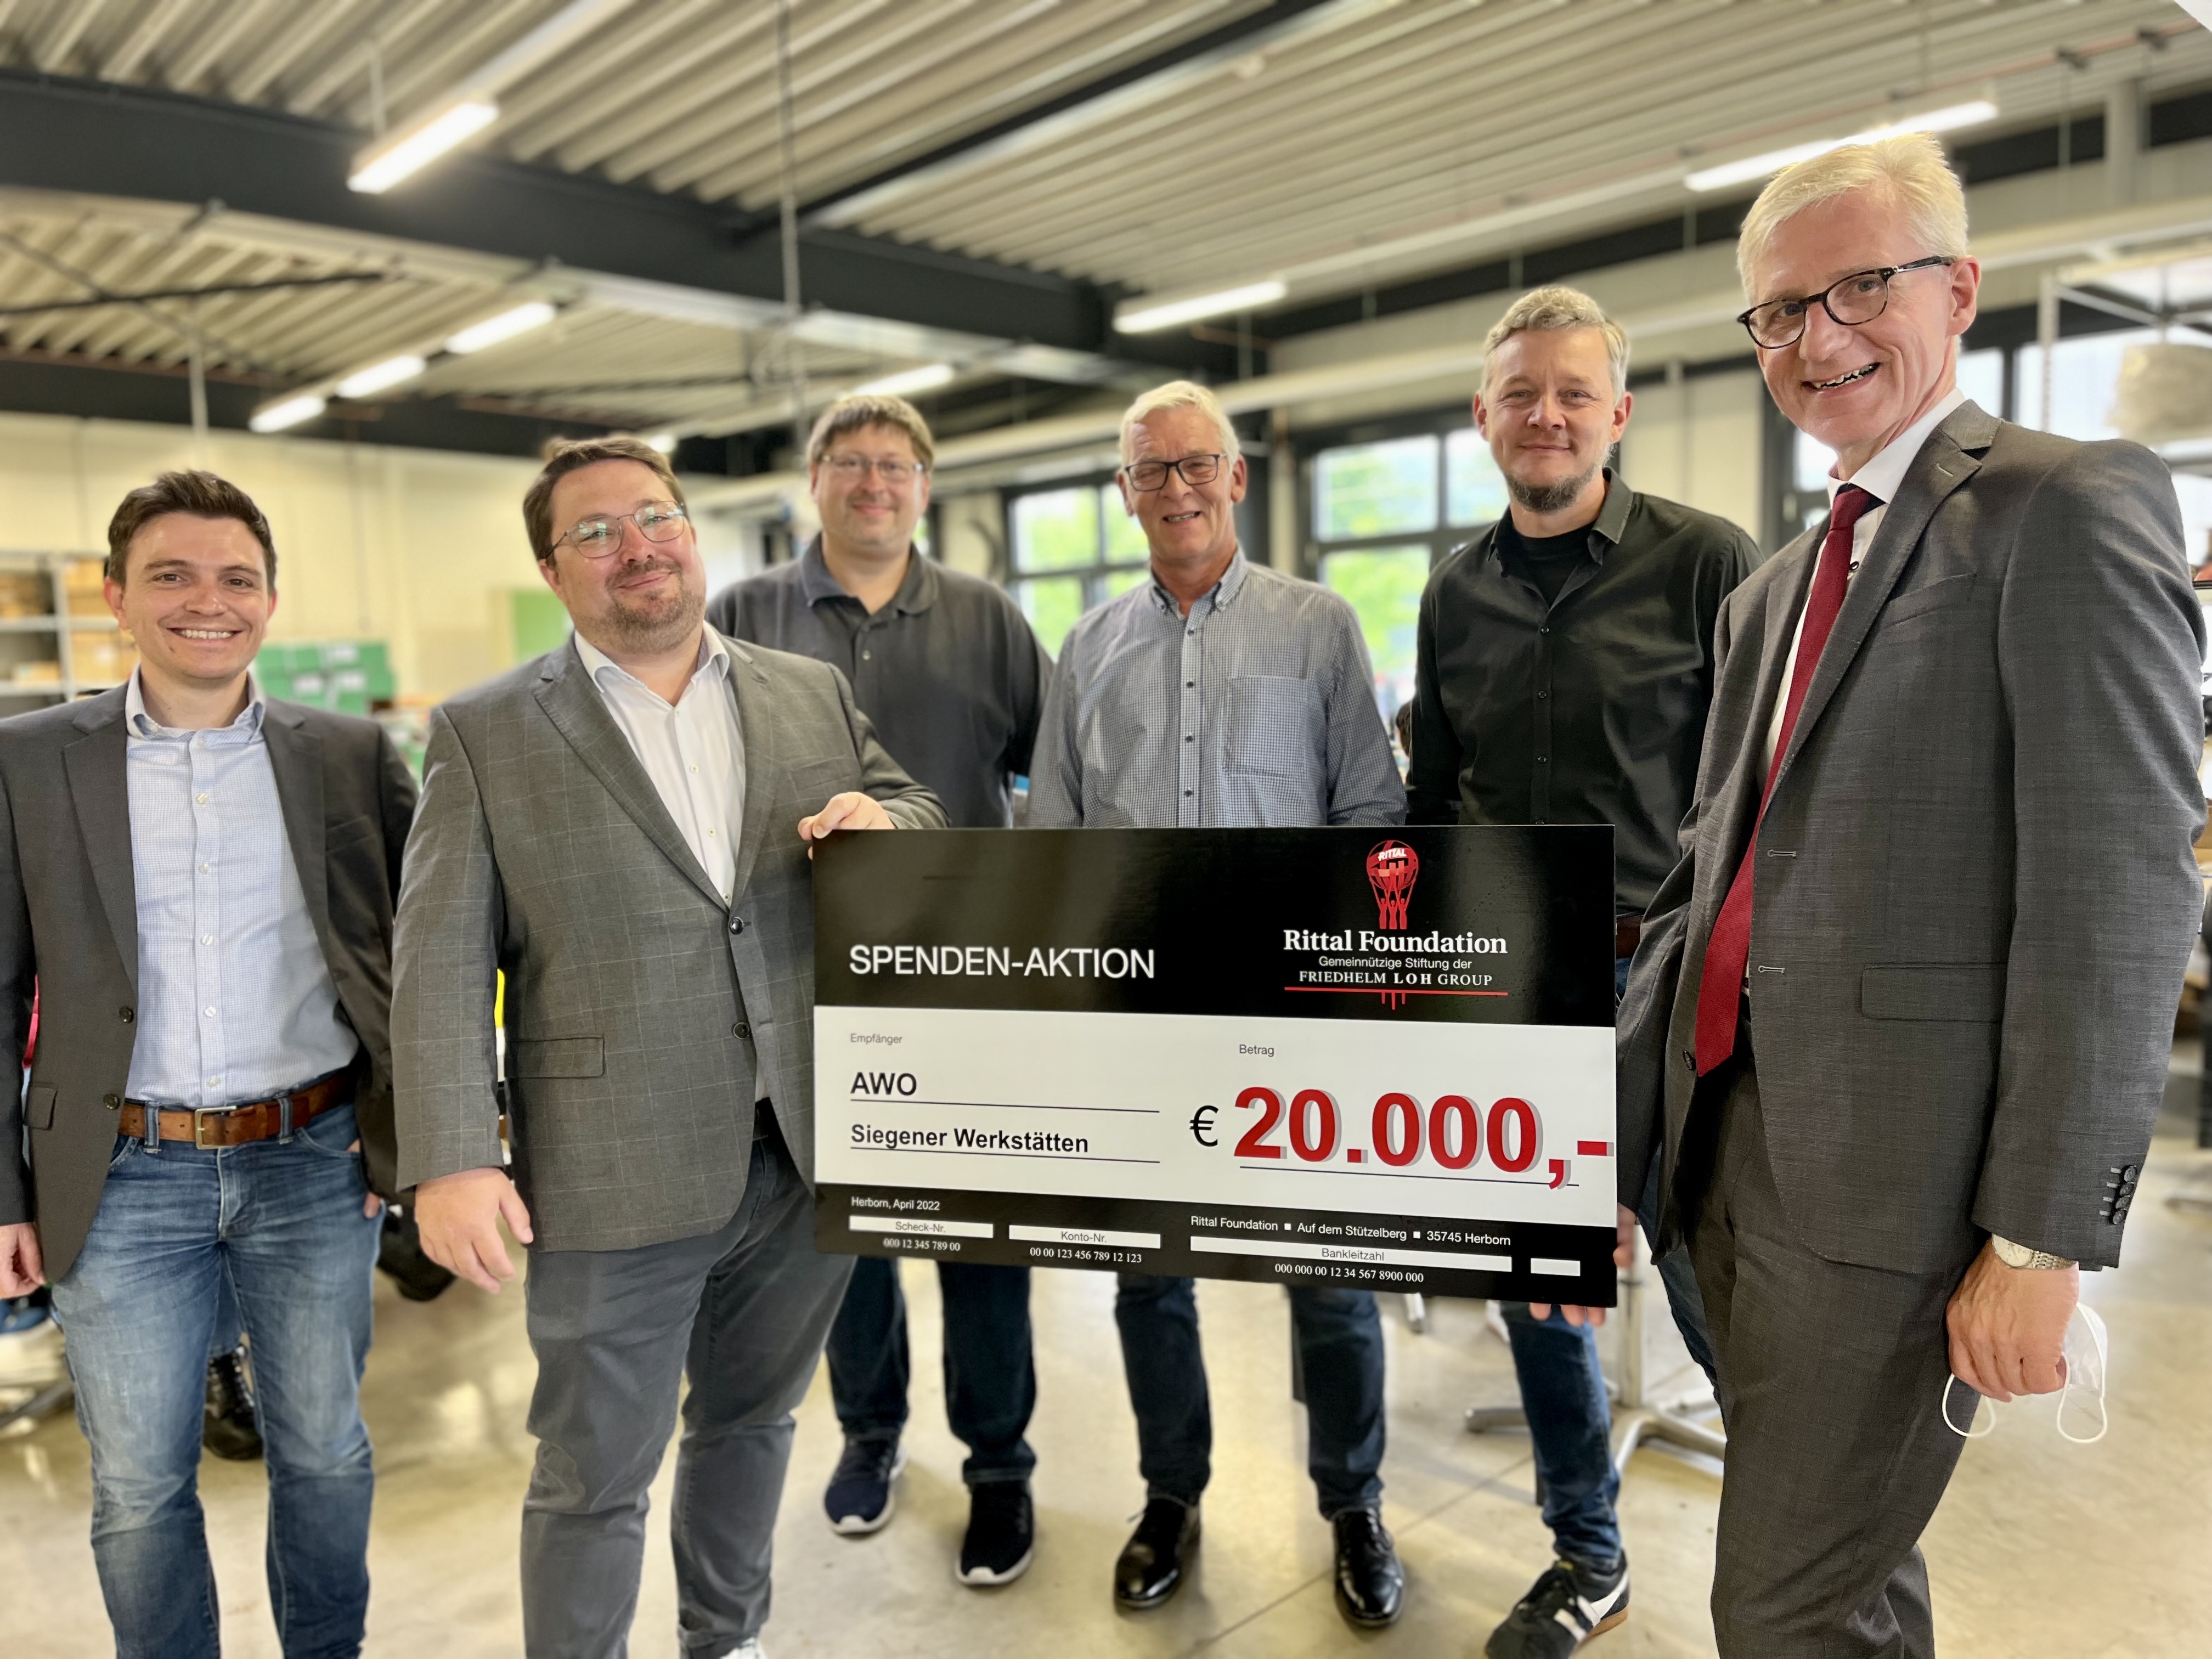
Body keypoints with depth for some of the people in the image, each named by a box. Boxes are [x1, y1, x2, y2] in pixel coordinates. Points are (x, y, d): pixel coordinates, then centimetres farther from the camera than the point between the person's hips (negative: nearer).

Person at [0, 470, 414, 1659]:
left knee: (325, 1455, 15)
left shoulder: (352, 756, 1)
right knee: (139, 1488, 12)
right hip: (121, 1183, 0)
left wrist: (409, 1122, -3)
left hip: (314, 1163, 1)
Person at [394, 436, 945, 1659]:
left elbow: (925, 820, 16)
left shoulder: (814, 694, 7)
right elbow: (443, 966, -6)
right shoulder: (484, 732, -2)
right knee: (595, 1477, 10)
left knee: (751, 1422, 23)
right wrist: (451, 1163, -14)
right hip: (617, 1179, -3)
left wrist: (883, 822, -8)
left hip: (809, 1155, 4)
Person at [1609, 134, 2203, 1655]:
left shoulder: (2072, 505, -7)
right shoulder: (1772, 593, 16)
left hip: (1893, 1177, -7)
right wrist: (1614, 1155, 11)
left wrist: (2045, 1241, -17)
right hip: (1733, 1149, 7)